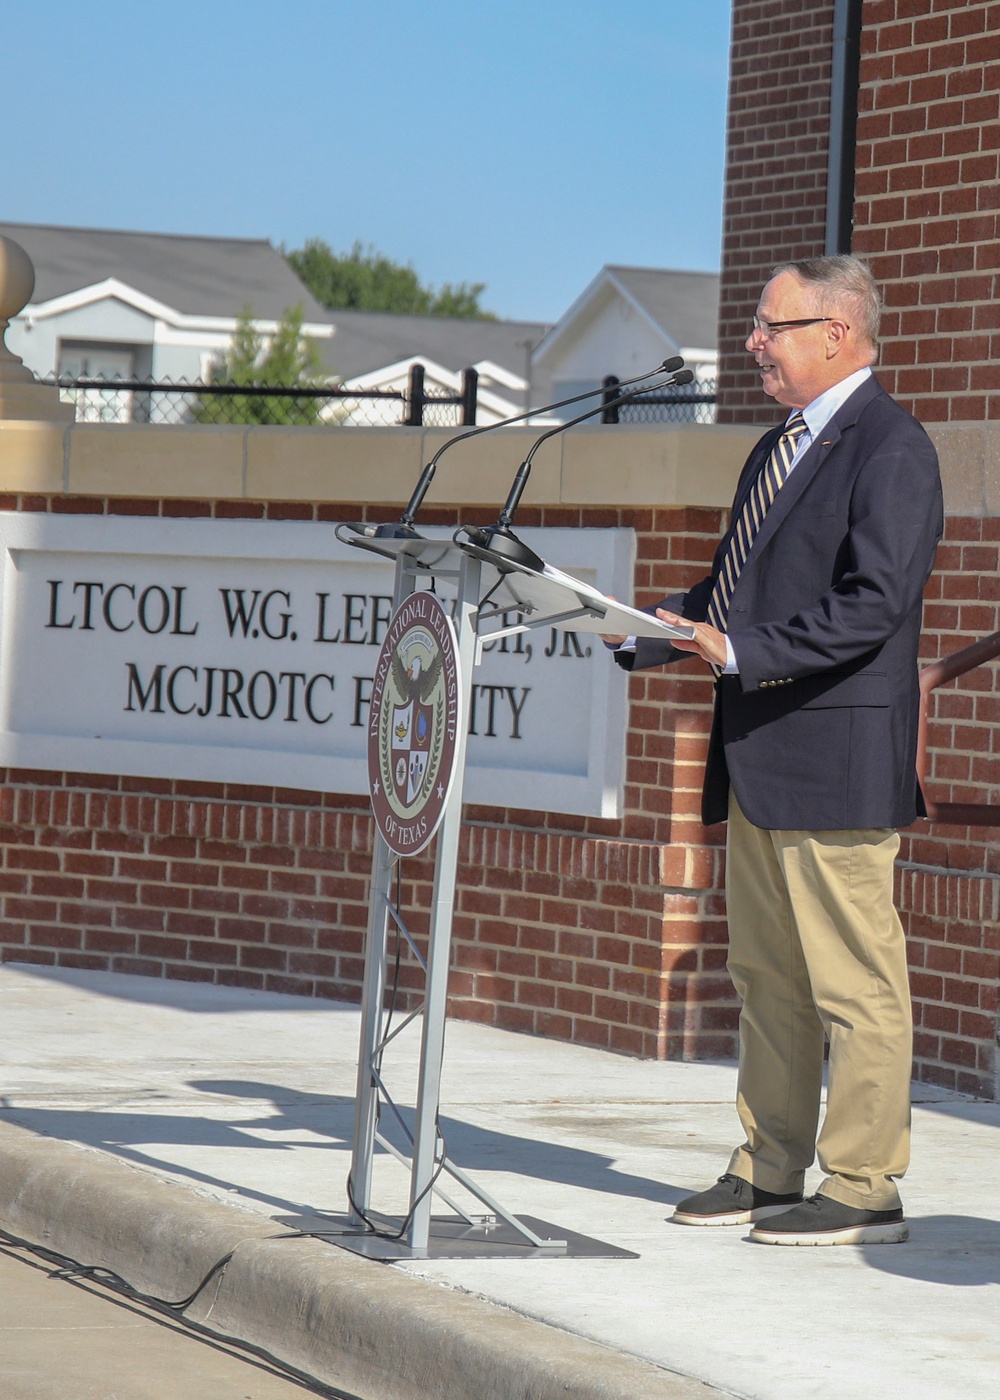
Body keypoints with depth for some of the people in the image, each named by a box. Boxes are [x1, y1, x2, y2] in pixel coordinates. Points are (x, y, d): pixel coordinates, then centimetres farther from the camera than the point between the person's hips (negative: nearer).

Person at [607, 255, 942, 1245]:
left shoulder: (890, 450, -12)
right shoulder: (780, 448, 18)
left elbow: (874, 604, -22)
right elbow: (733, 589, 23)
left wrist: (742, 651, -26)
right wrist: (643, 636, 7)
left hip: (836, 760, -10)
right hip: (759, 758, 10)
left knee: (853, 983, -4)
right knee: (766, 978, 14)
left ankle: (864, 1191, 1)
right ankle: (769, 1173, 22)